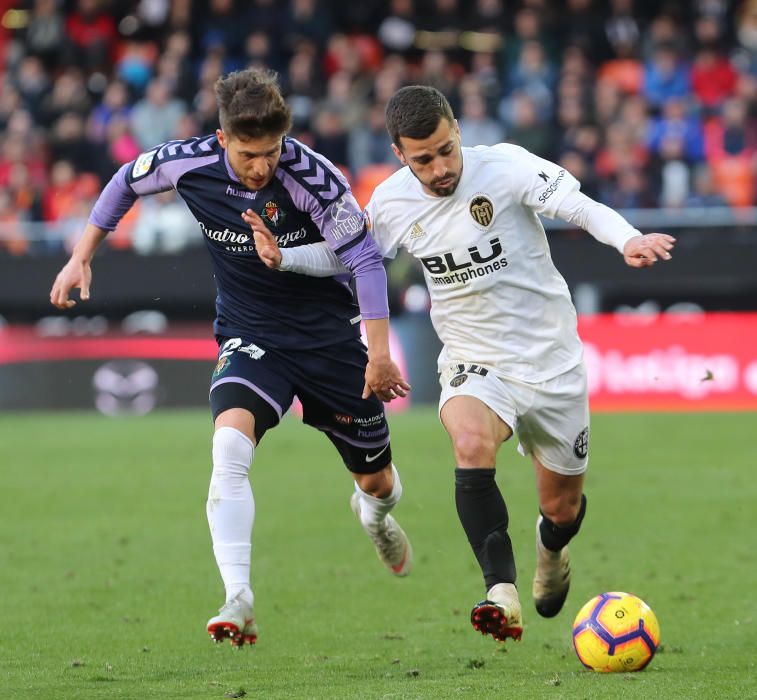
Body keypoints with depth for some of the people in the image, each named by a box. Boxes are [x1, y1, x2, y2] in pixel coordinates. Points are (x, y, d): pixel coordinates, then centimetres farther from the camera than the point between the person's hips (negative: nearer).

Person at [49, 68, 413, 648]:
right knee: (229, 445, -29)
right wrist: (82, 258, 7)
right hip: (249, 336, 1)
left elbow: (364, 258, -19)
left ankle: (376, 512, 53)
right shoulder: (190, 164, -15)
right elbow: (128, 181, 7)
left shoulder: (312, 175, -24)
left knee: (376, 479, 12)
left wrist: (379, 351, -23)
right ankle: (239, 600, -35)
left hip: (328, 333, -1)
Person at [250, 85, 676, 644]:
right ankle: (503, 594, -39)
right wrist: (282, 257, -2)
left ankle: (551, 548, 51)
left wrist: (628, 240, -43)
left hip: (551, 362, -1)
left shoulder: (505, 167, -17)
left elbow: (581, 207, -24)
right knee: (471, 443, -34)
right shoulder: (392, 203, -5)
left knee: (562, 507, 10)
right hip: (474, 366, 1)